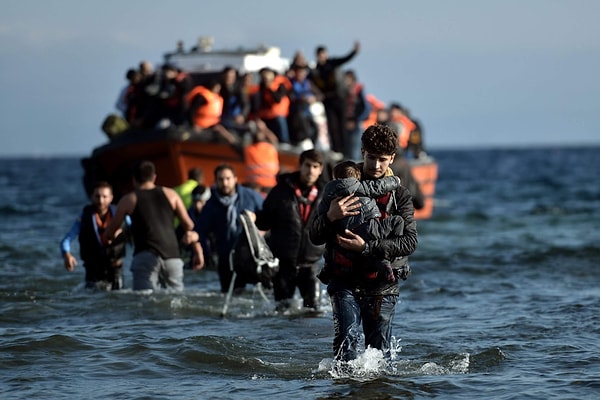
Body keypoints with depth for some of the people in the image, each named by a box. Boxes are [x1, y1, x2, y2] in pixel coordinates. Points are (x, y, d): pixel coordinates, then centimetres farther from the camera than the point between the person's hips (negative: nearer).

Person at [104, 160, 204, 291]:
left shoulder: (128, 200, 11)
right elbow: (189, 225, 14)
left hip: (146, 256, -3)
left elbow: (109, 234, 17)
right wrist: (198, 251, 19)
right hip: (172, 256, 3)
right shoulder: (170, 194, 17)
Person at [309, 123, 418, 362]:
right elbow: (315, 237, 3)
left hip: (382, 284, 0)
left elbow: (410, 242, -10)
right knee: (347, 340, -17)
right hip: (345, 282, 0)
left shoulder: (400, 196, 4)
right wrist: (330, 217, -20)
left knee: (380, 351, 1)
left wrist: (366, 247, -21)